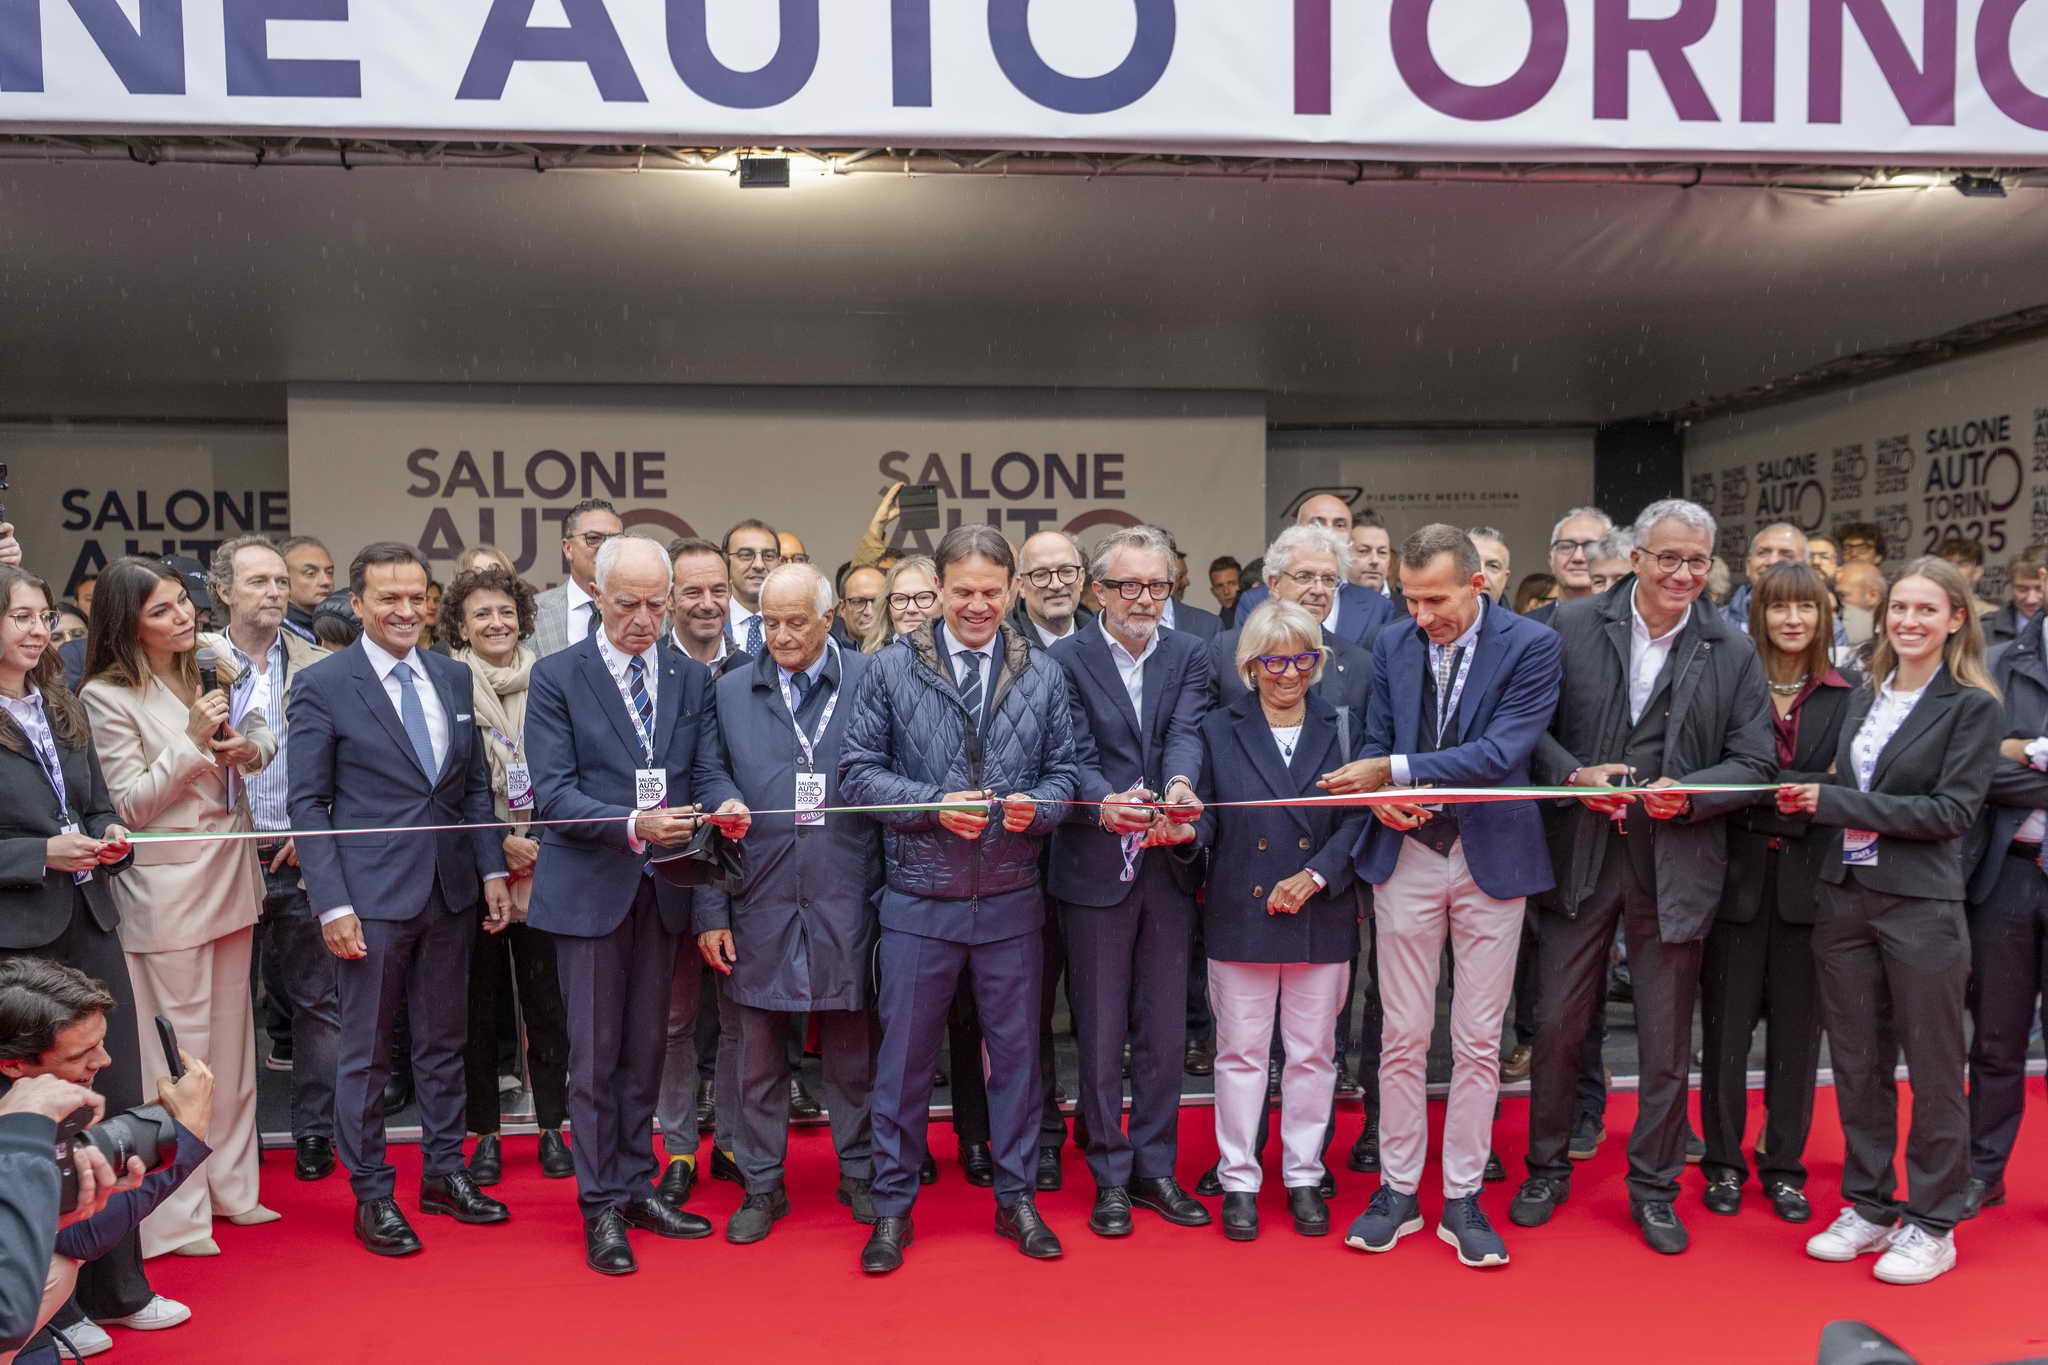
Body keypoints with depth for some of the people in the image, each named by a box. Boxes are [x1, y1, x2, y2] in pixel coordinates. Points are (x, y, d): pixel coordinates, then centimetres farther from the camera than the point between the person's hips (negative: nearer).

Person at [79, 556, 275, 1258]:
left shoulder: (208, 670, 6)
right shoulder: (108, 696, -11)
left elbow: (266, 737, 14)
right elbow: (130, 805, -12)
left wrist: (247, 747, -8)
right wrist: (192, 741, -22)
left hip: (230, 876, 6)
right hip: (166, 889, -6)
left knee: (231, 1036, 15)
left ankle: (229, 1183, 28)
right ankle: (177, 1212, 12)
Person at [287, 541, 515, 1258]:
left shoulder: (453, 677, 8)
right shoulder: (322, 686, -6)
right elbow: (307, 803, -7)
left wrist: (492, 868, 6)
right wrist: (332, 903, -13)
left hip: (450, 891, 5)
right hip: (372, 898, -5)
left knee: (444, 1039, 15)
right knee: (366, 1052, 6)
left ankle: (444, 1172, 29)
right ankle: (371, 1194, 20)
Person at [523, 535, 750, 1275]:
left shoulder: (692, 678, 7)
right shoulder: (557, 677, -5)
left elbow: (705, 769, 4)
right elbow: (552, 795, -12)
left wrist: (726, 804, -19)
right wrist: (633, 825, -26)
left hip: (662, 888, 4)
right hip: (590, 888, -4)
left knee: (645, 1050, 14)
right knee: (595, 1056, 4)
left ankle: (636, 1187, 28)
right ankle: (601, 1208, 16)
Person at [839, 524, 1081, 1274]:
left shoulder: (1043, 675, 6)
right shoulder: (891, 670, -1)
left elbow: (1064, 771, 8)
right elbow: (857, 770, -3)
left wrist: (1036, 806, -15)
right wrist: (935, 804, -16)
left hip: (1012, 900, 2)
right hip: (920, 897, -2)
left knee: (1016, 1050, 11)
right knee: (905, 1053, 6)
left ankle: (1016, 1198, 27)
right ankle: (893, 1206, 21)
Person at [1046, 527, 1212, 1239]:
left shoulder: (1189, 656, 5)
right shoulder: (1065, 660, -4)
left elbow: (1186, 732, -11)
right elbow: (1075, 755, -14)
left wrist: (1177, 785, -33)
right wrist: (1104, 802, -36)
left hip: (1169, 868, 3)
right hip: (1095, 867, -3)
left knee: (1165, 1031, 12)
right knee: (1100, 1034, 6)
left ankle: (1155, 1169, 26)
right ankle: (1110, 1177, 20)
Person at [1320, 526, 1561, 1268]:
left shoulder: (1531, 646, -7)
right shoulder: (1391, 648, 6)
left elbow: (1503, 751, -17)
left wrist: (1395, 770, -19)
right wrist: (1379, 795, -11)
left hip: (1492, 858, -2)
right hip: (1407, 853, 3)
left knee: (1479, 1040, 5)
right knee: (1403, 1035, 7)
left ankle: (1463, 1200, 18)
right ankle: (1397, 1190, 19)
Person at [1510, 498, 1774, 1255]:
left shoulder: (1732, 652, 1)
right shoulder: (1571, 625, -1)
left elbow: (1752, 763, 2)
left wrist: (1688, 794, -16)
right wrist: (1575, 774, -16)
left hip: (1675, 866, 1)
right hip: (1580, 855, 0)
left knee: (1666, 1040, 11)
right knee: (1558, 1024, 8)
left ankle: (1654, 1185, 28)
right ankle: (1547, 1167, 28)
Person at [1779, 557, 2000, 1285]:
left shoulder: (1973, 707, -5)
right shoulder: (1864, 697, 11)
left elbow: (1952, 810, -13)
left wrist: (1837, 803, -15)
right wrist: (1810, 802, -7)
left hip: (1921, 905, -5)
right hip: (1845, 895, 5)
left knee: (1933, 1069, 5)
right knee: (1857, 1062, 12)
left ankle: (1932, 1223, 18)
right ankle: (1869, 1205, 25)